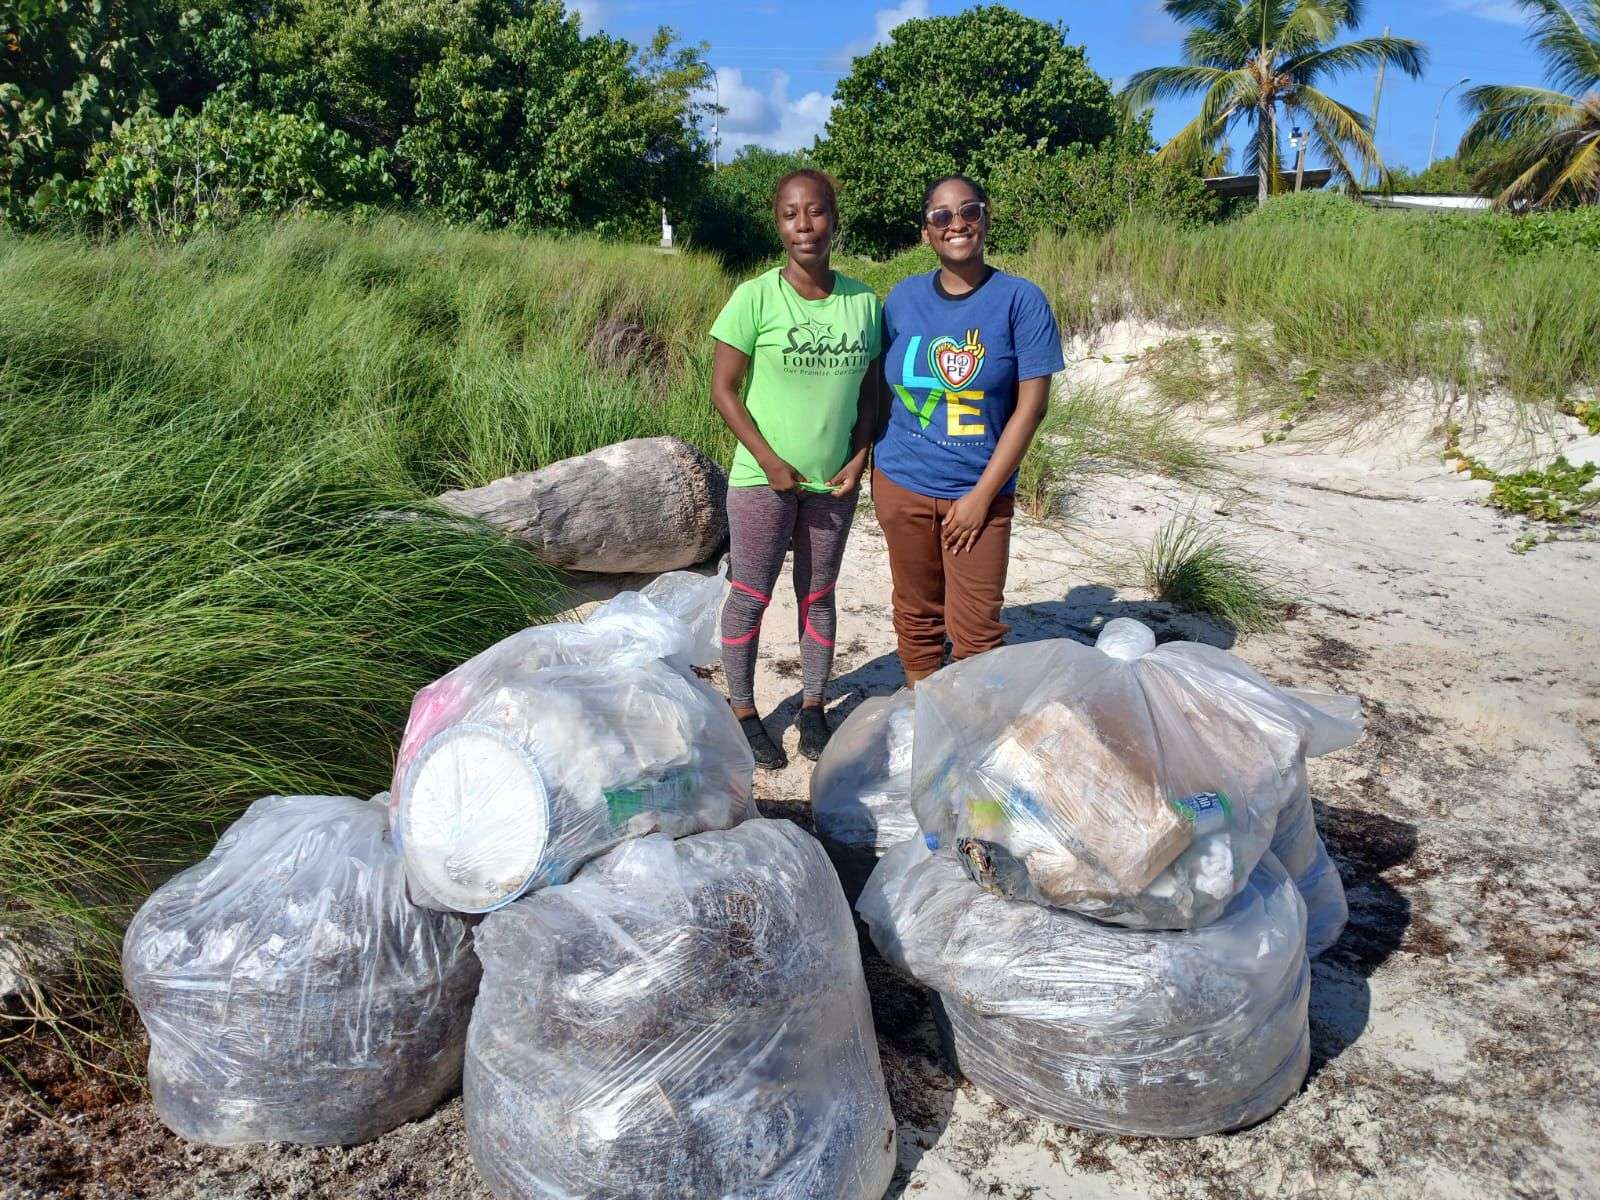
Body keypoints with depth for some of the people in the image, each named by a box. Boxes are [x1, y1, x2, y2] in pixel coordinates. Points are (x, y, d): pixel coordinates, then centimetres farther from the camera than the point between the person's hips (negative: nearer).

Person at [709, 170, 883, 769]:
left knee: (819, 595, 14)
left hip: (833, 483, 3)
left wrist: (858, 460, -4)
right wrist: (770, 461, -14)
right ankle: (743, 713, 21)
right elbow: (724, 389, -9)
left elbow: (868, 391, 8)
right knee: (750, 597, 6)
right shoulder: (755, 298, -11)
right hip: (763, 479, -3)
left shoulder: (864, 302, -1)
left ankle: (813, 707, 29)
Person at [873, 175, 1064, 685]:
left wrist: (982, 495, -12)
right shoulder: (904, 298, 3)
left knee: (976, 628, -1)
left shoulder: (1020, 300, -7)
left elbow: (1031, 406, -9)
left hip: (978, 490, -3)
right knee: (917, 613, 13)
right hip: (902, 484, 3)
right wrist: (878, 469, 6)